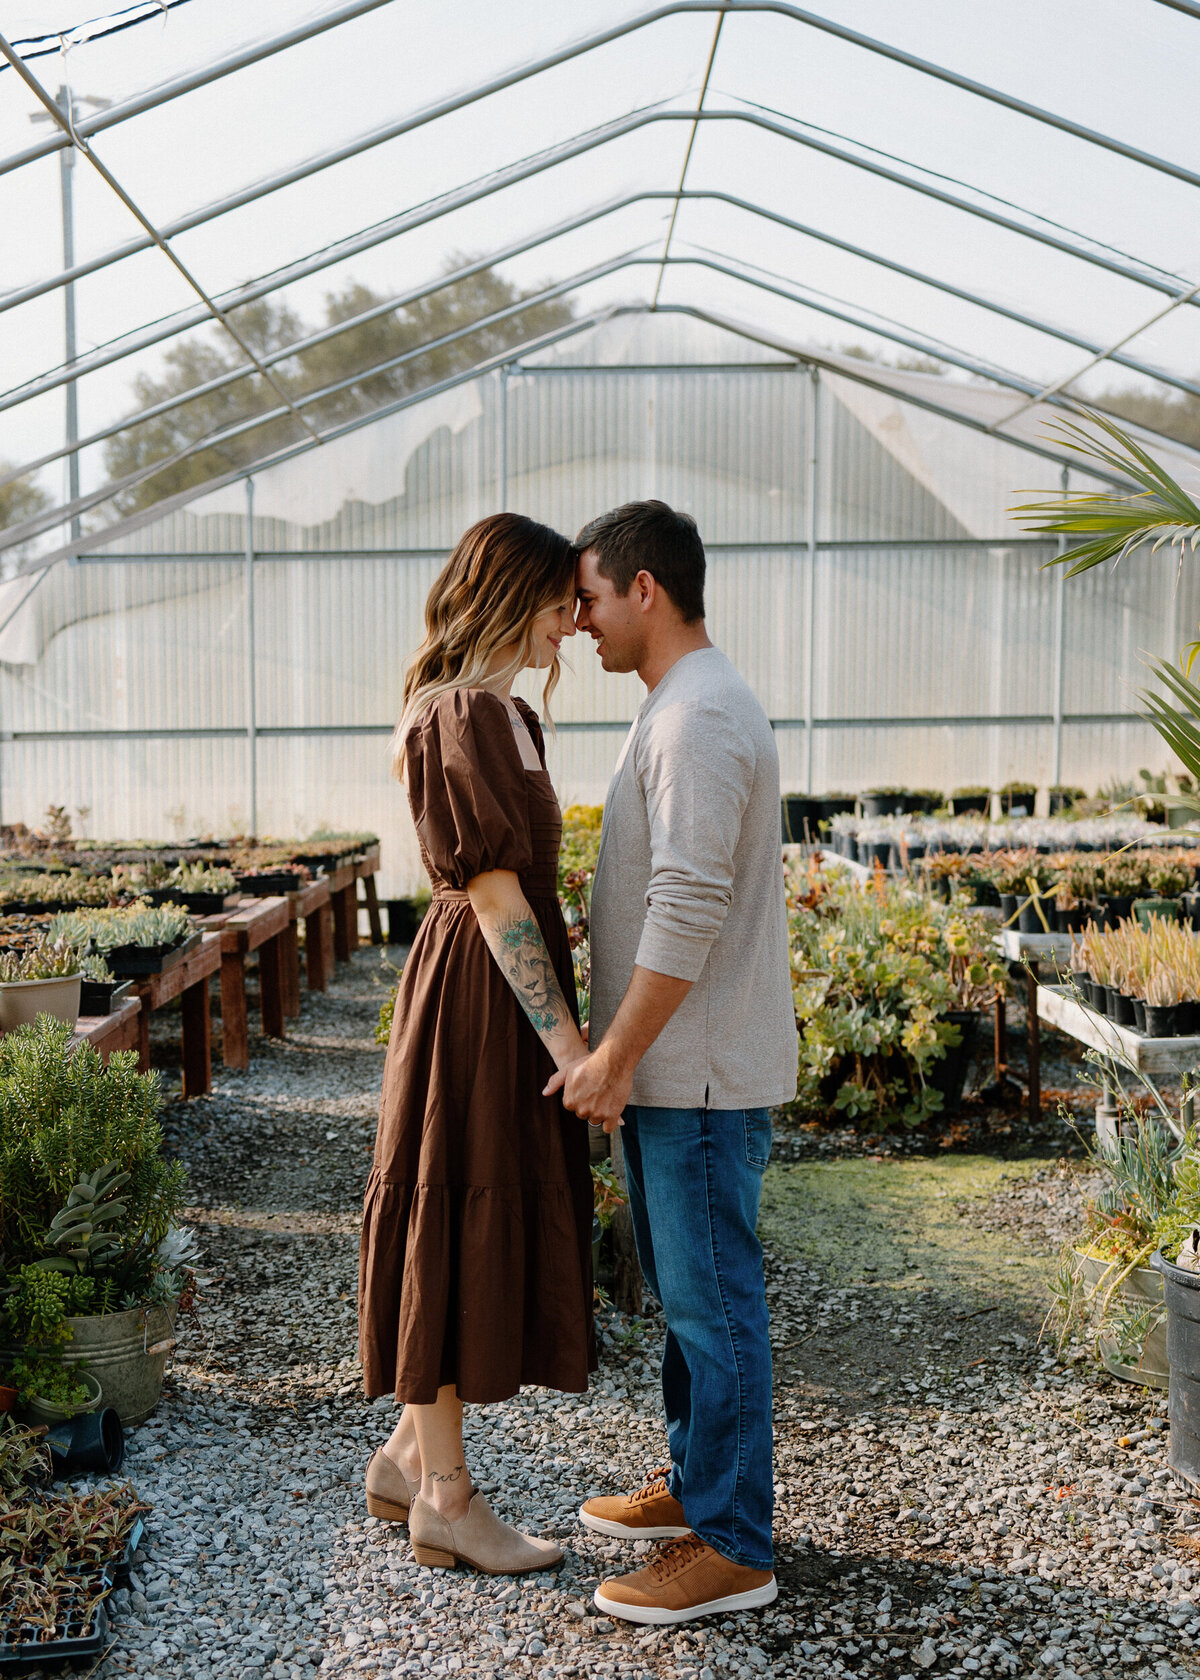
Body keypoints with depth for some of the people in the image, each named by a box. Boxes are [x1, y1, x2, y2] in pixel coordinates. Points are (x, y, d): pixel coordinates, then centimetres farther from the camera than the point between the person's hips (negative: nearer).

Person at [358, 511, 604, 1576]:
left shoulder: (507, 716, 14)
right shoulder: (458, 719, -16)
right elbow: (494, 896, -21)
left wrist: (567, 1025, 18)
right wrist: (565, 1039, -21)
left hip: (504, 989, 10)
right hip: (478, 997, -10)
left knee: (485, 1225, 15)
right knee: (461, 1221, 0)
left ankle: (408, 1457, 29)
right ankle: (444, 1498, 15)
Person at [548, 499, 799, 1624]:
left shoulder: (698, 719, -18)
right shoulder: (680, 708, 16)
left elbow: (689, 911, -25)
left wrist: (611, 1055, -20)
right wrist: (617, 1054, 19)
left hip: (701, 1072, -10)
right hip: (670, 1067, 10)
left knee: (712, 1299, -1)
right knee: (681, 1288, 19)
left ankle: (730, 1546, 11)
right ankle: (694, 1483, 34)